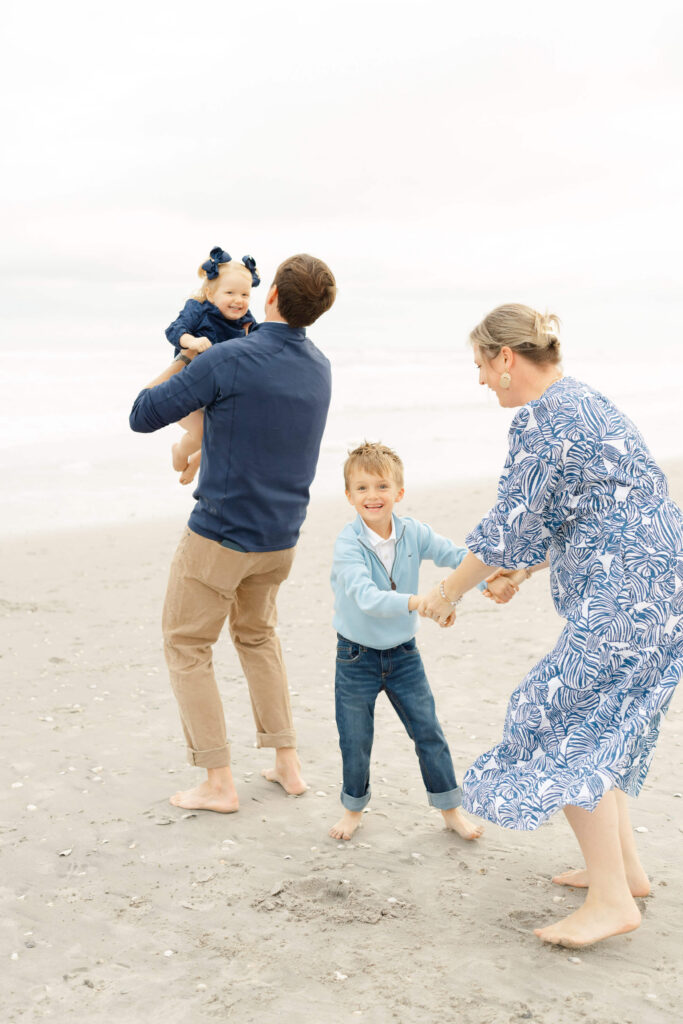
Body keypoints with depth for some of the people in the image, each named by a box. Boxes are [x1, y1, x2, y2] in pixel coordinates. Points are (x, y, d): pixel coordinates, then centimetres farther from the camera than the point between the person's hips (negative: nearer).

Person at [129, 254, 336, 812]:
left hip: (221, 535, -6)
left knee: (188, 646, 11)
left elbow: (143, 416, -11)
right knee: (257, 634, 26)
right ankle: (287, 763, 25)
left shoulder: (226, 361, -21)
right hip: (281, 536, 7)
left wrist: (182, 362, 4)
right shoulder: (319, 368, 2)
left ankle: (219, 782, 12)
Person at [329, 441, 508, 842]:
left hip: (403, 653, 3)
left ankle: (450, 808, 26)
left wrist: (491, 579, -35)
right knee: (355, 740, 9)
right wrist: (416, 602, -47)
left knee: (429, 732, 8)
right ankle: (354, 808, 34)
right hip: (357, 655, -3)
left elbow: (456, 555, -15)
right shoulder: (348, 544, -21)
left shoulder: (414, 533, -8)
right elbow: (366, 597, -34)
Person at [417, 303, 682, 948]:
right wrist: (528, 569, 32)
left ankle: (612, 900, 2)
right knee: (596, 724, 18)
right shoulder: (579, 399, 18)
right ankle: (624, 867, 27)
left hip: (626, 593, -10)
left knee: (561, 726, -4)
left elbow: (511, 527, -13)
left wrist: (449, 591, 1)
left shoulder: (540, 418, -14)